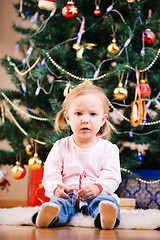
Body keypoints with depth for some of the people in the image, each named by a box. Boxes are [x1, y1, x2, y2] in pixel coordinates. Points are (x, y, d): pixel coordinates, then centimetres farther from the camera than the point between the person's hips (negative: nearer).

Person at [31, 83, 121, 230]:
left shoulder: (108, 148, 9)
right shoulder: (61, 147, 11)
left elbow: (111, 177, -1)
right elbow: (50, 174, 5)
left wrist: (97, 187, -23)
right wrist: (56, 188, -18)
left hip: (96, 195, 0)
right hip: (67, 195, 1)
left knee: (108, 200, -33)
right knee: (58, 201, -32)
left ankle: (104, 215, -62)